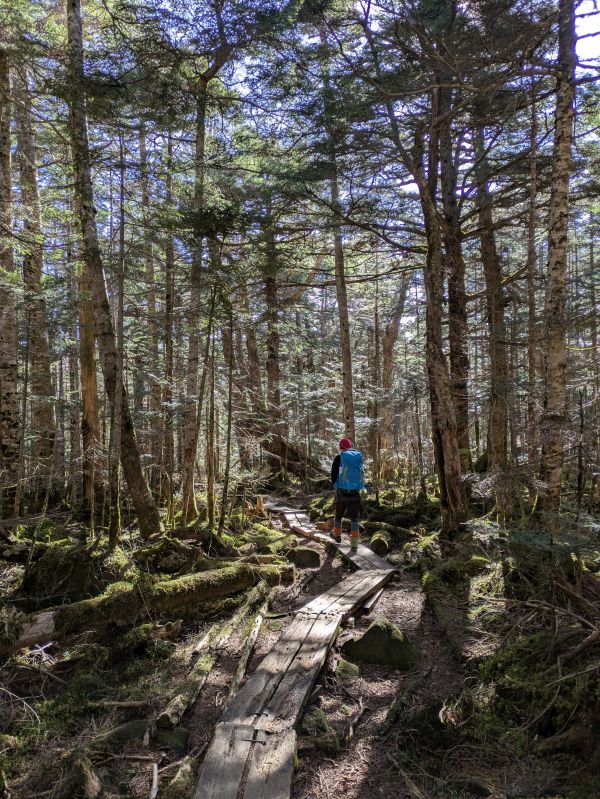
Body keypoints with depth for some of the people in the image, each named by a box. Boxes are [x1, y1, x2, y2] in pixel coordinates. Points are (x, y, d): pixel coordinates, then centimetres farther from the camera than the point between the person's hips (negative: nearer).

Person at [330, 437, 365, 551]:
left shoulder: (339, 458, -7)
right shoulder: (359, 457, 4)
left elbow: (333, 474, -3)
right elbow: (362, 475, 11)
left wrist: (335, 486, 11)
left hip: (342, 491, -2)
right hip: (355, 491, 2)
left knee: (339, 514, 19)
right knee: (354, 517, 7)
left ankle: (337, 535, 36)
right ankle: (354, 542, 0)